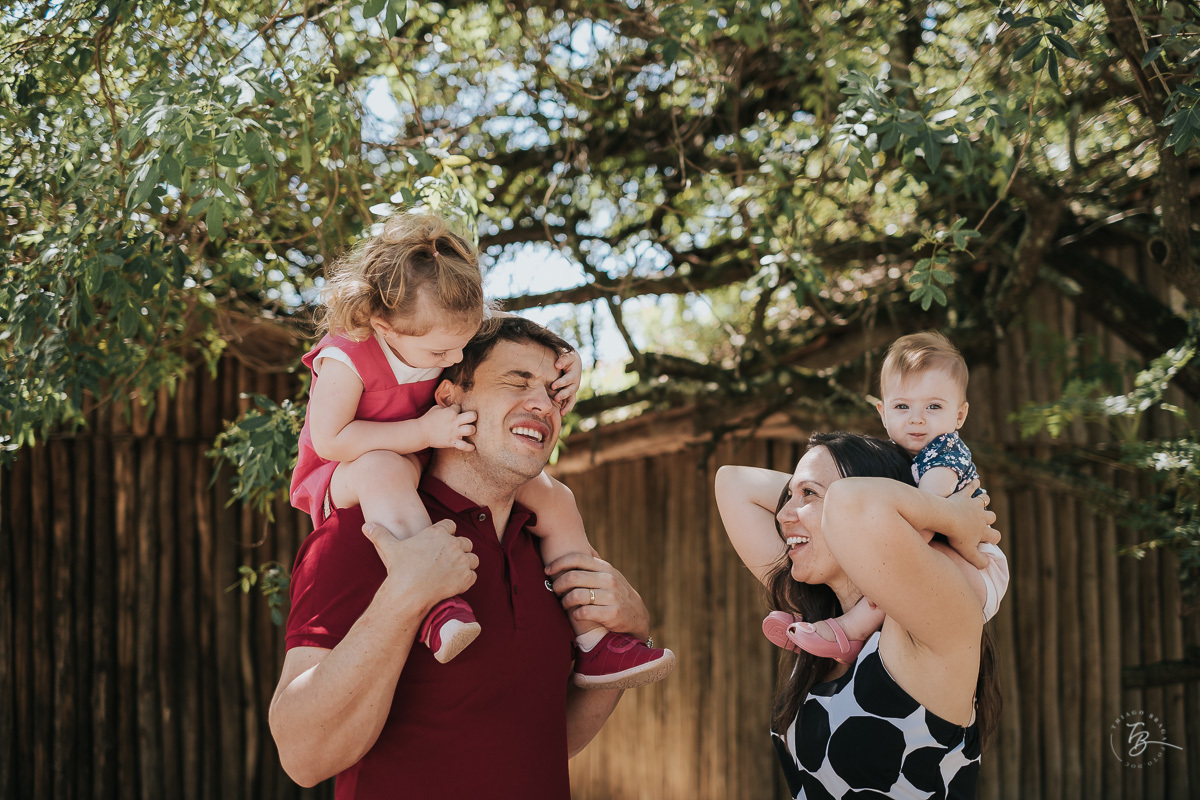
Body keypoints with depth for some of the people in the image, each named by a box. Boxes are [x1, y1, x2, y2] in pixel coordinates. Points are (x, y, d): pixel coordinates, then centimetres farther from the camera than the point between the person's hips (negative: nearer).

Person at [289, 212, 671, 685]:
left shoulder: (444, 335, -7)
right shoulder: (346, 361, -27)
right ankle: (435, 604, -56)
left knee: (554, 498, -3)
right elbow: (329, 440, -28)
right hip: (344, 481, -7)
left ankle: (594, 645, -4)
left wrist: (561, 361, -10)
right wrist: (423, 432, -30)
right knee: (384, 471, -45)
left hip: (437, 469, 7)